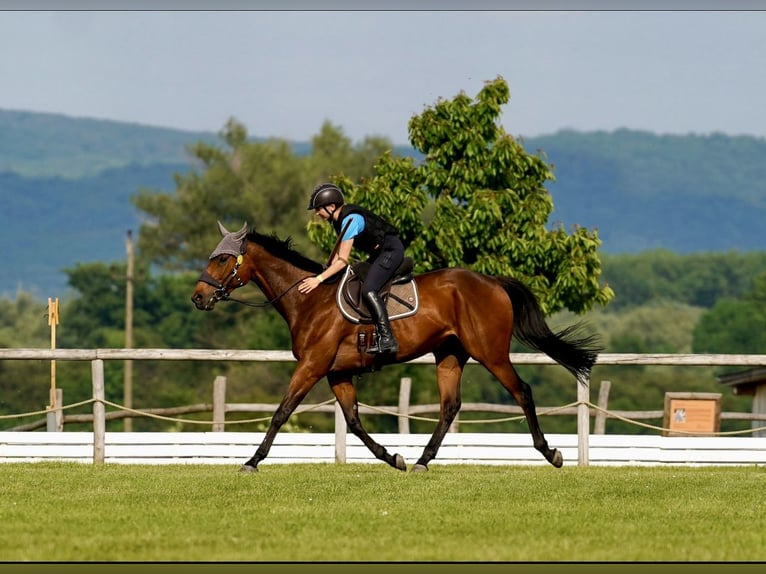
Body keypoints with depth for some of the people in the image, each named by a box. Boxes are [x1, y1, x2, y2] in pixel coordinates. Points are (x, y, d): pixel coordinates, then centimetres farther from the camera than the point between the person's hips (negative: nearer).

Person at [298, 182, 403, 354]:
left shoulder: (350, 220, -24)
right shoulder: (338, 220, 5)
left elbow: (343, 260, -27)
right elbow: (338, 252, 15)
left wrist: (319, 279, -28)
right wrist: (327, 271, 2)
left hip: (391, 250, -11)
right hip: (379, 253, 11)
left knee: (368, 290, -24)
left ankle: (387, 339, -27)